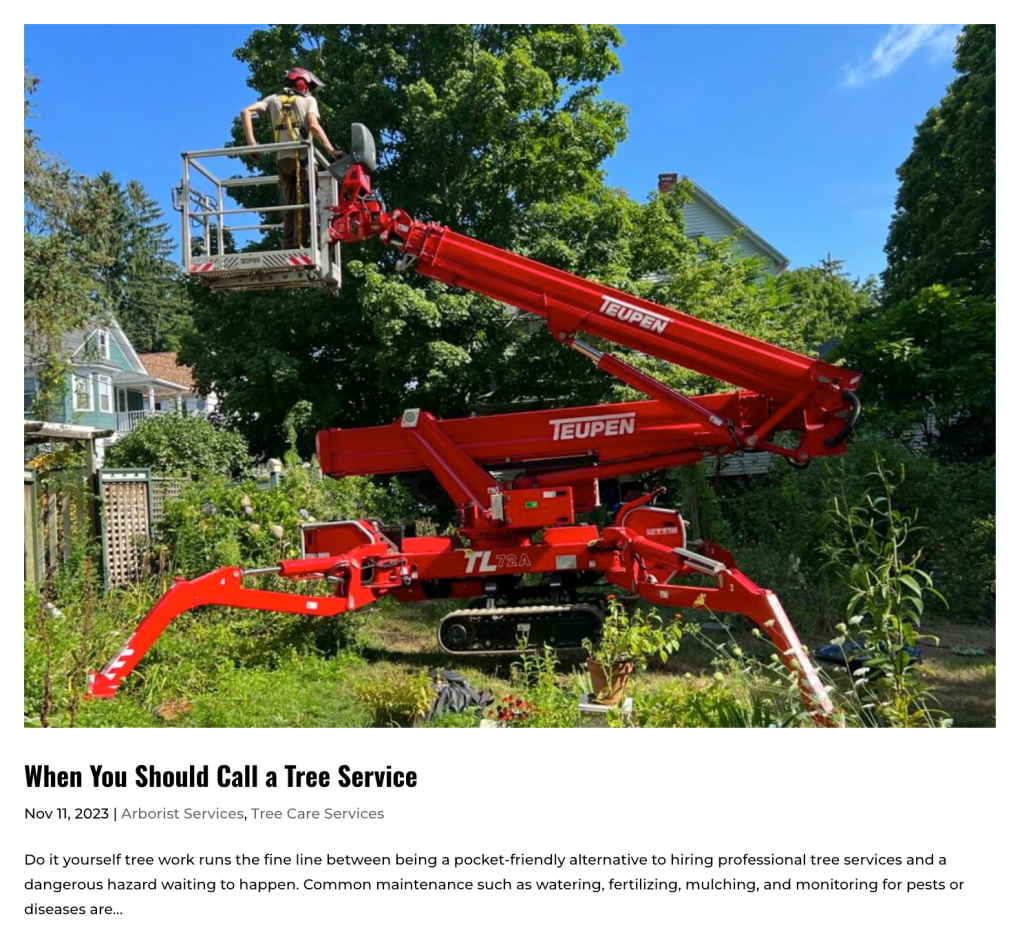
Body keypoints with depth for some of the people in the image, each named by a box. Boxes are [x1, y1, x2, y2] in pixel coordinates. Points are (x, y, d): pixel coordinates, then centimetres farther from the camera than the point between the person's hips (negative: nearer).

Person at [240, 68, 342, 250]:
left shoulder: (274, 99, 22)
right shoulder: (308, 100, 11)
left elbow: (246, 111, 10)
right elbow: (314, 126, -9)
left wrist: (251, 142, 5)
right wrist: (331, 150, -12)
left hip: (282, 159, 5)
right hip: (302, 157, -4)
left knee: (290, 206, 12)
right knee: (304, 205, -4)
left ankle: (288, 248, 5)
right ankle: (300, 245, -14)